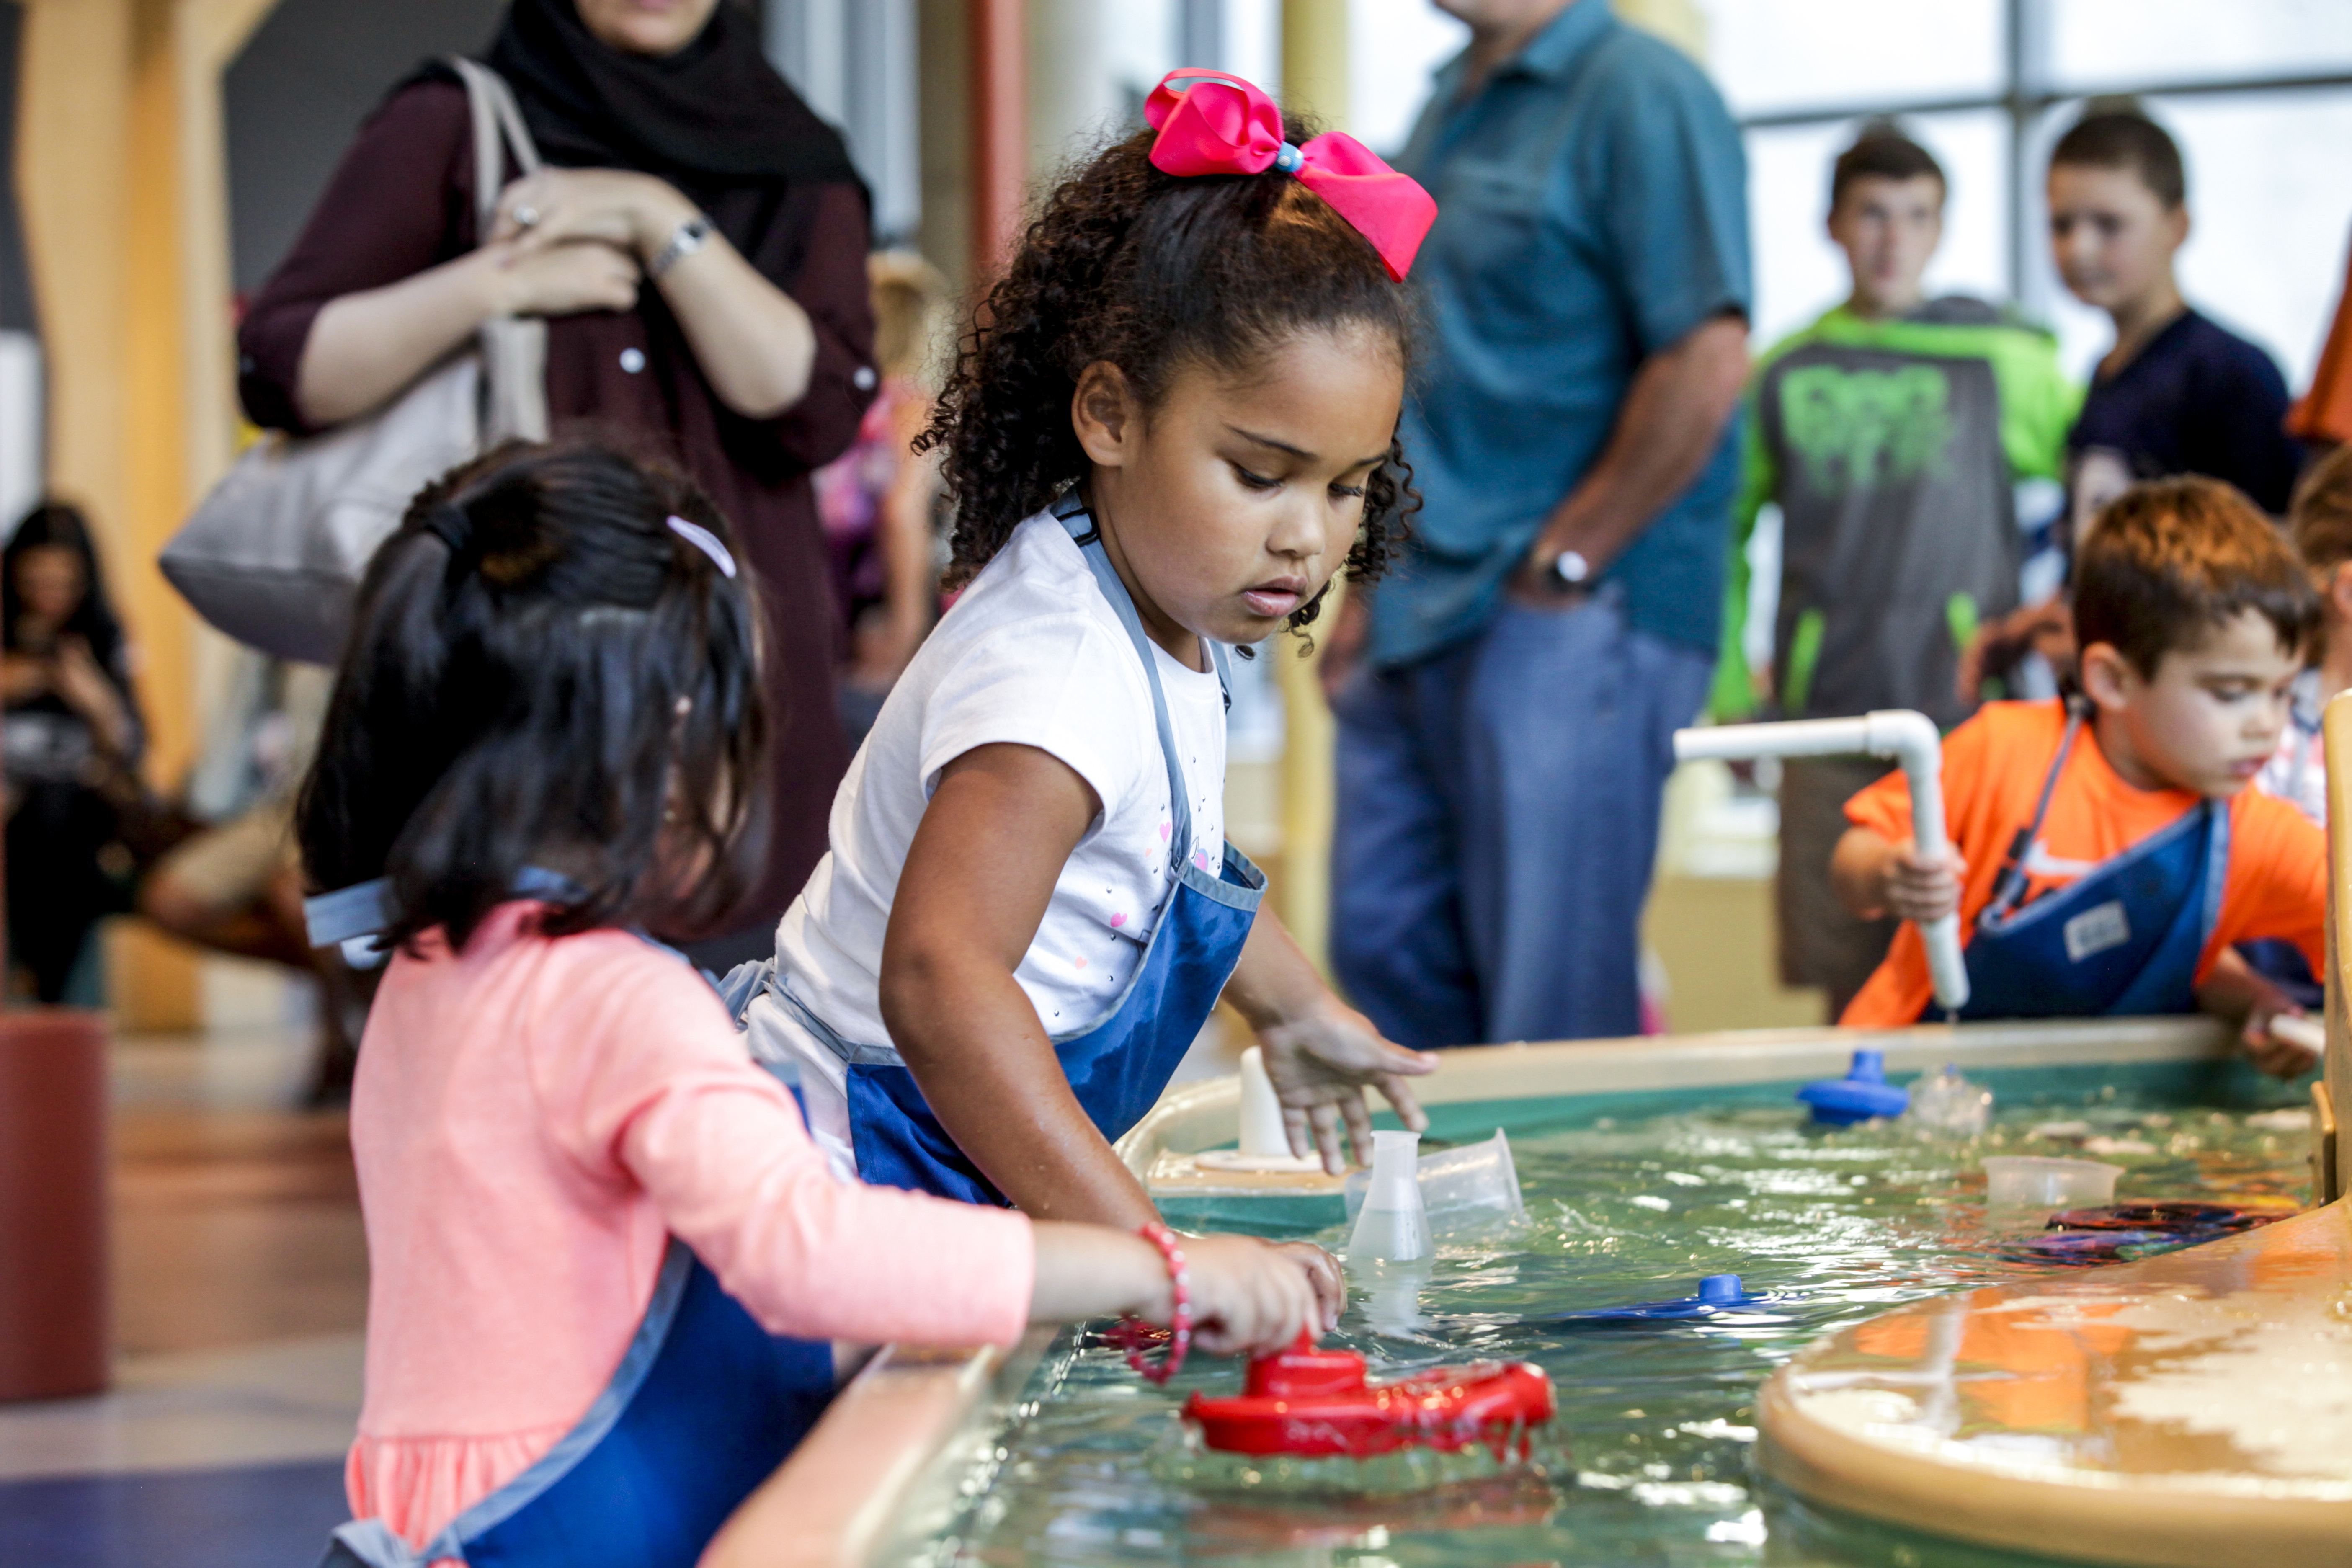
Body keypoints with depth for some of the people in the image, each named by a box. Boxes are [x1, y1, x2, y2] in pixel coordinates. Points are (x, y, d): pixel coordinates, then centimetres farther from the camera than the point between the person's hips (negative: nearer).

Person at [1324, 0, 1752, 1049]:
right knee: (1384, 948, 10)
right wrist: (1373, 593, 18)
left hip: (1571, 621, -9)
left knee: (1553, 1016, -5)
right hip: (1419, 619, 9)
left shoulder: (1641, 96, -8)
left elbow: (1707, 364, -18)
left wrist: (1560, 565, -14)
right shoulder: (1449, 111, 19)